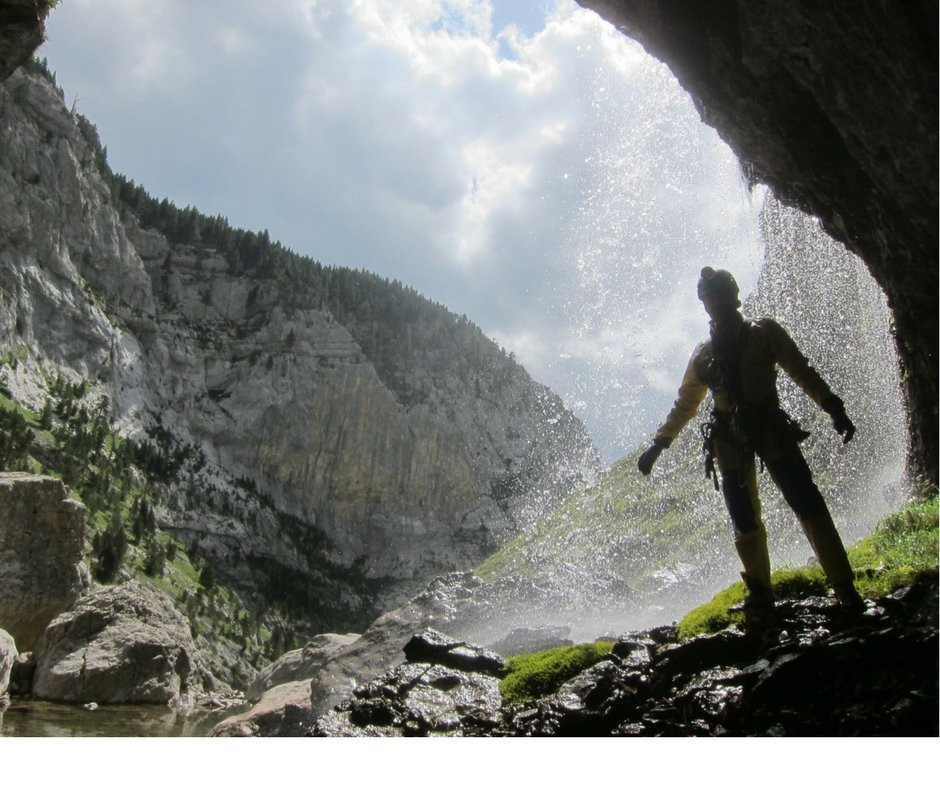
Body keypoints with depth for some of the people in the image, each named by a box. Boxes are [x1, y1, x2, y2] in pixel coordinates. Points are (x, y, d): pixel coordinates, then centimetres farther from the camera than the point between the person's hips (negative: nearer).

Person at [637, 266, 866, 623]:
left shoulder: (765, 332, 9)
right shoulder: (704, 354, 16)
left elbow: (802, 372, 5)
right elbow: (685, 404, 23)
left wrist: (833, 407, -9)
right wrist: (658, 444, 20)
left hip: (772, 429, -2)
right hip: (730, 440, 2)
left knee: (809, 505, -10)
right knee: (745, 523, -1)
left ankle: (844, 587, -7)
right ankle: (760, 598, 8)